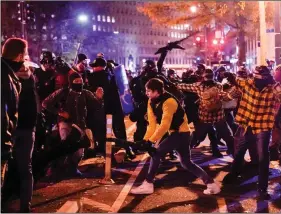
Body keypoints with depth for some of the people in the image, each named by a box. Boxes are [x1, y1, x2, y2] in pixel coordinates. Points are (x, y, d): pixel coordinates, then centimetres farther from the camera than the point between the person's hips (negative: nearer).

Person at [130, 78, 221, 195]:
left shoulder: (169, 101, -25)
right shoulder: (151, 102, 0)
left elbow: (164, 125, -32)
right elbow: (152, 123, -3)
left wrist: (151, 141, -34)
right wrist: (145, 139, -15)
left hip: (181, 133, -9)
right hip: (174, 133, 9)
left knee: (156, 153, -16)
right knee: (186, 163, 14)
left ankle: (147, 185, -9)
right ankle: (211, 183, 21)